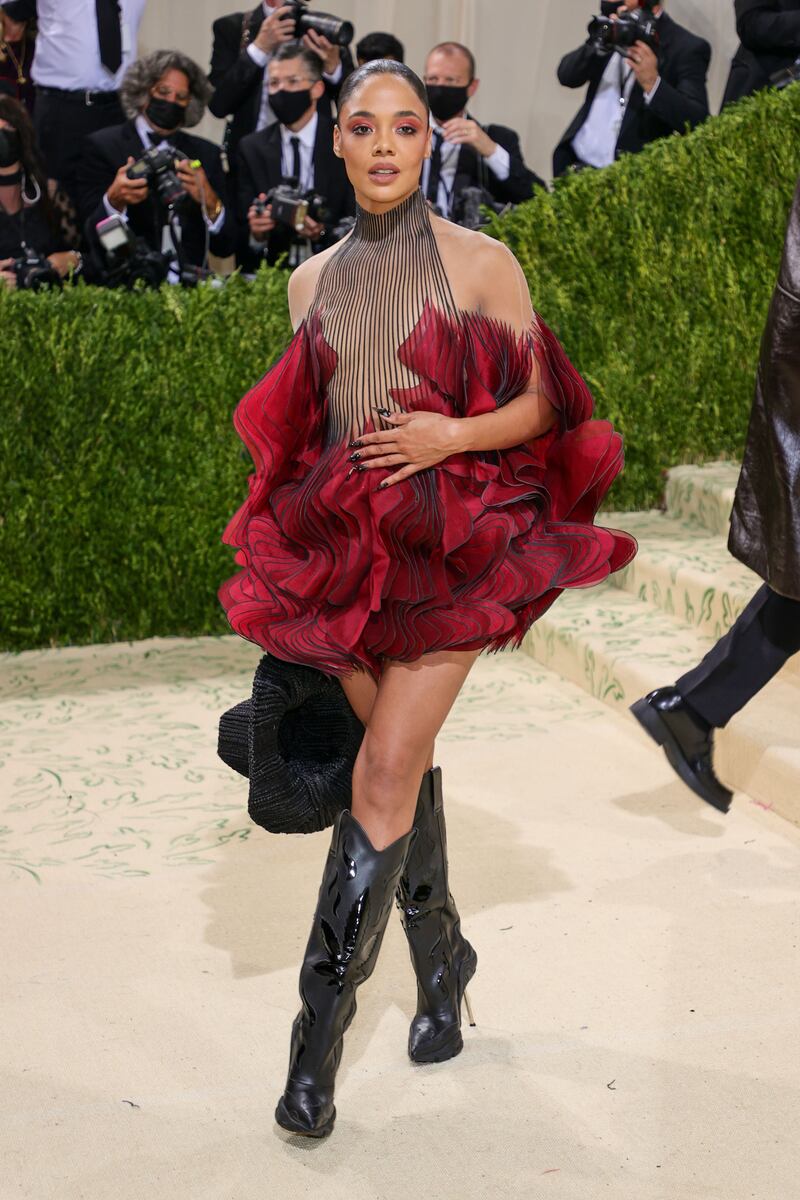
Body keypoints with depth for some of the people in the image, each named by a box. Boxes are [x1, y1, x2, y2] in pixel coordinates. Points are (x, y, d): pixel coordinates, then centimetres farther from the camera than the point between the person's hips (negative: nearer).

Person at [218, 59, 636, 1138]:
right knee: (403, 766, 11)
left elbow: (537, 407, 1)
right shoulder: (313, 280, 11)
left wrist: (449, 434, -16)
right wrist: (305, 550, 13)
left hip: (451, 542, -4)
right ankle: (442, 965, 29)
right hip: (344, 544, 4)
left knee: (386, 773, -12)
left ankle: (321, 1026, -5)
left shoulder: (482, 264, -1)